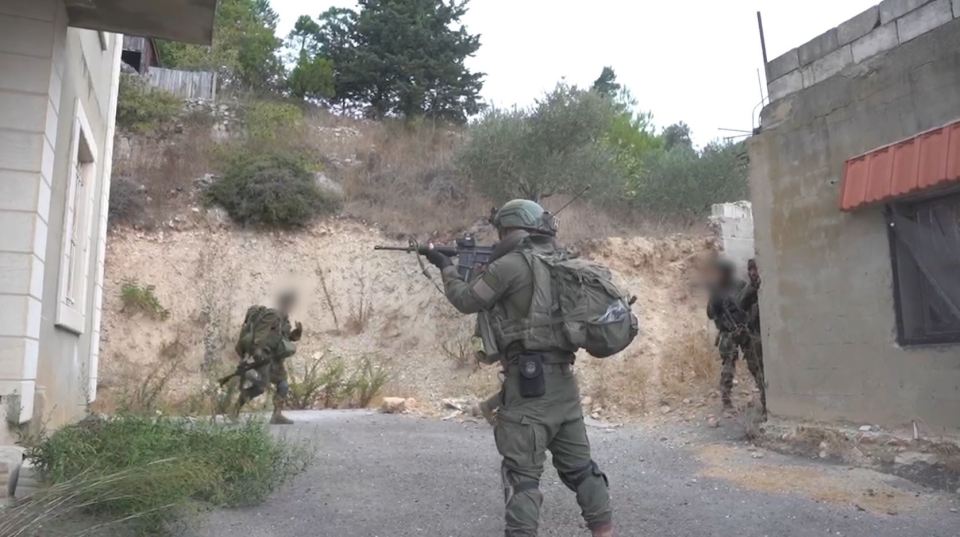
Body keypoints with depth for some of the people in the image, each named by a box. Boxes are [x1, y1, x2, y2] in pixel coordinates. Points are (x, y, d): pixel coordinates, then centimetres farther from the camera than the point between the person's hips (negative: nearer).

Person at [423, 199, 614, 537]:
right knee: (578, 463, 17)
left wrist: (445, 266, 14)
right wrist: (482, 268, 21)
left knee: (522, 471, -1)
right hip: (562, 379, 8)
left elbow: (467, 301, -1)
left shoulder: (512, 265, -10)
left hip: (529, 381, -8)